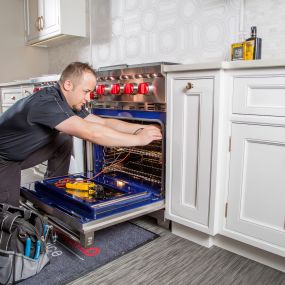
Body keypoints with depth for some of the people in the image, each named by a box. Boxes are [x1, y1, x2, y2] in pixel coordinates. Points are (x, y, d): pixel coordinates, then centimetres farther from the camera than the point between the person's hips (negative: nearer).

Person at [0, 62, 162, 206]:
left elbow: (103, 122, -6)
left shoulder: (71, 104, -7)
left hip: (22, 154, 8)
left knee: (64, 140, -4)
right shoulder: (46, 103, -35)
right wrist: (139, 139, -38)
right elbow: (91, 133, -43)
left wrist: (141, 128, -18)